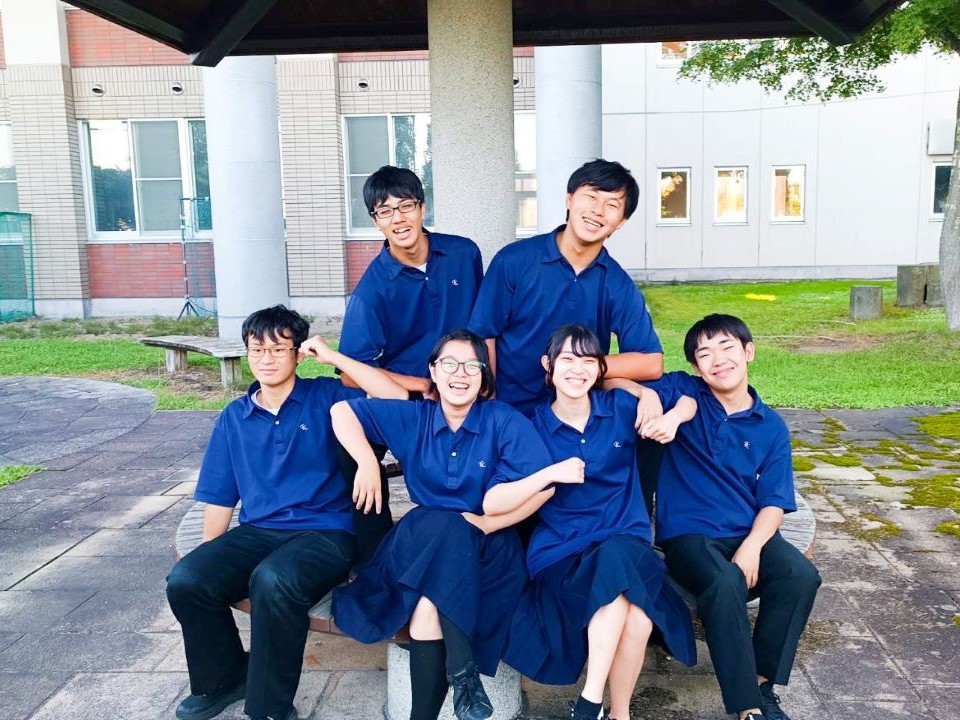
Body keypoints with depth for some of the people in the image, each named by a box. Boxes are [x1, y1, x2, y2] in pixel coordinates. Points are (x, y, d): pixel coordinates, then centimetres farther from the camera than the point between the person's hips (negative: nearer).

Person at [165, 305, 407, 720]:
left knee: (273, 582, -35)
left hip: (326, 532, -4)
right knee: (185, 581, -20)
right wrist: (210, 560, 6)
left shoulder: (325, 398, 2)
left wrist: (334, 357, -10)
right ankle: (224, 678, 10)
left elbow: (398, 400, -12)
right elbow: (220, 498, 16)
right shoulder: (234, 417, 14)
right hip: (258, 531, 5)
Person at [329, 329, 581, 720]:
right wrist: (367, 462, -10)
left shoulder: (505, 420, -7)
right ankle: (462, 670, -23)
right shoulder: (412, 418, 3)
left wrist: (485, 523, -25)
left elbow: (543, 490, -15)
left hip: (489, 548, -3)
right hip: (422, 544, 3)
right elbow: (342, 411, 6)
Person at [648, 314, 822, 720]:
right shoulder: (684, 395, 5)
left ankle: (761, 682, -8)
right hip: (689, 534, -3)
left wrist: (752, 548, -17)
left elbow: (774, 502, 3)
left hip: (749, 534, 3)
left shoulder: (771, 427, 11)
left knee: (801, 575, -26)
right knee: (725, 583, -34)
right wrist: (649, 399, -27)